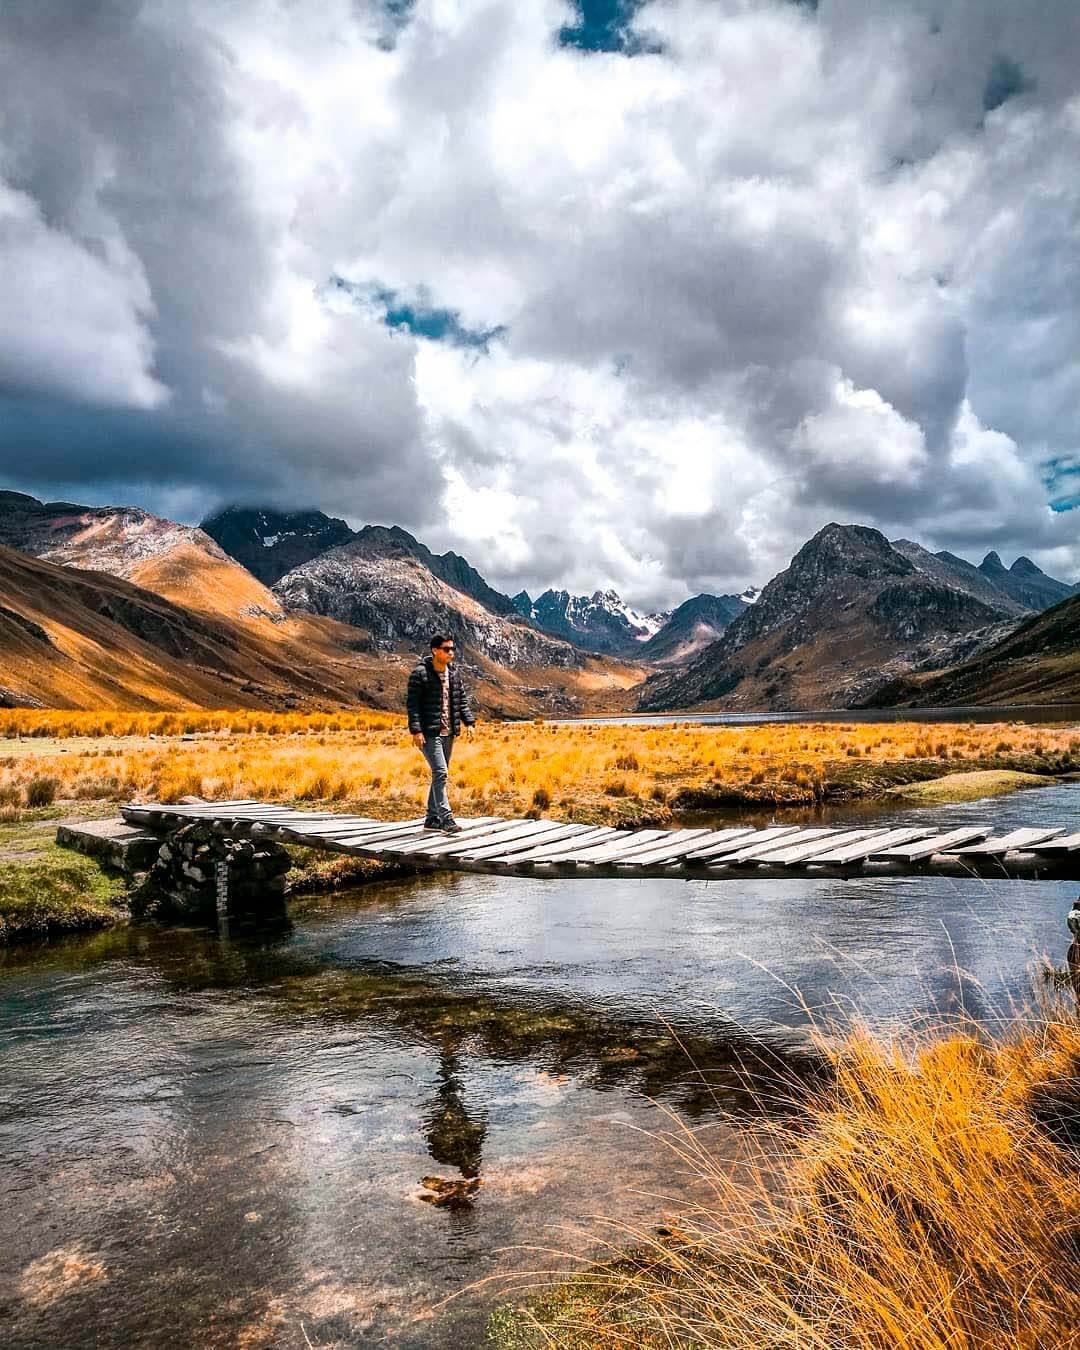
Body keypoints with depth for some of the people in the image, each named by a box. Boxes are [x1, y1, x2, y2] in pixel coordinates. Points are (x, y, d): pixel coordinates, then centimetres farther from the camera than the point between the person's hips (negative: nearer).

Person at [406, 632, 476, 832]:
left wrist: (468, 721, 3)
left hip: (448, 733, 7)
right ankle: (446, 818, -11)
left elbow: (462, 699, 16)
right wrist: (416, 730, -18)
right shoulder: (420, 673, -10)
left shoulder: (454, 673, 10)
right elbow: (412, 703, -12)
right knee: (440, 773, -14)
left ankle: (432, 818, 22)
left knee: (440, 774, 12)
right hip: (429, 733, -7)